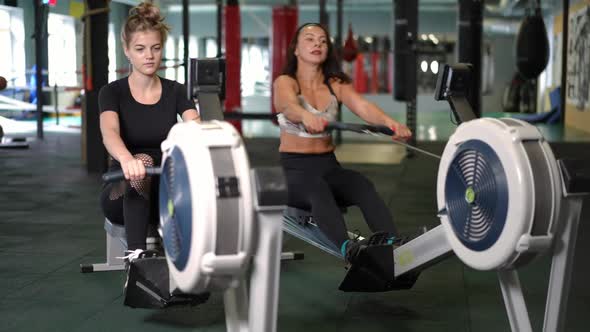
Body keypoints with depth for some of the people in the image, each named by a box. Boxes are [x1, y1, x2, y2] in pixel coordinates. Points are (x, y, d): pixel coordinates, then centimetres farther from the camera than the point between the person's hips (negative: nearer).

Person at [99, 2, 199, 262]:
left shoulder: (175, 92, 0)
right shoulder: (113, 92, -8)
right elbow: (109, 132, -30)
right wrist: (126, 158, -55)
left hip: (166, 193, 2)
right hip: (122, 195, -2)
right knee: (142, 161, -37)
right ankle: (135, 257, -47)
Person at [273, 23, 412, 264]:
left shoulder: (336, 84, 7)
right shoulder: (284, 82, -4)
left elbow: (362, 106, -15)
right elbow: (290, 106, -29)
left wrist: (388, 121, -38)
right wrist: (306, 117, -54)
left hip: (328, 165, 4)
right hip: (293, 168, -4)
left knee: (363, 185, -30)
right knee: (317, 188, -38)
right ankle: (347, 248, -62)